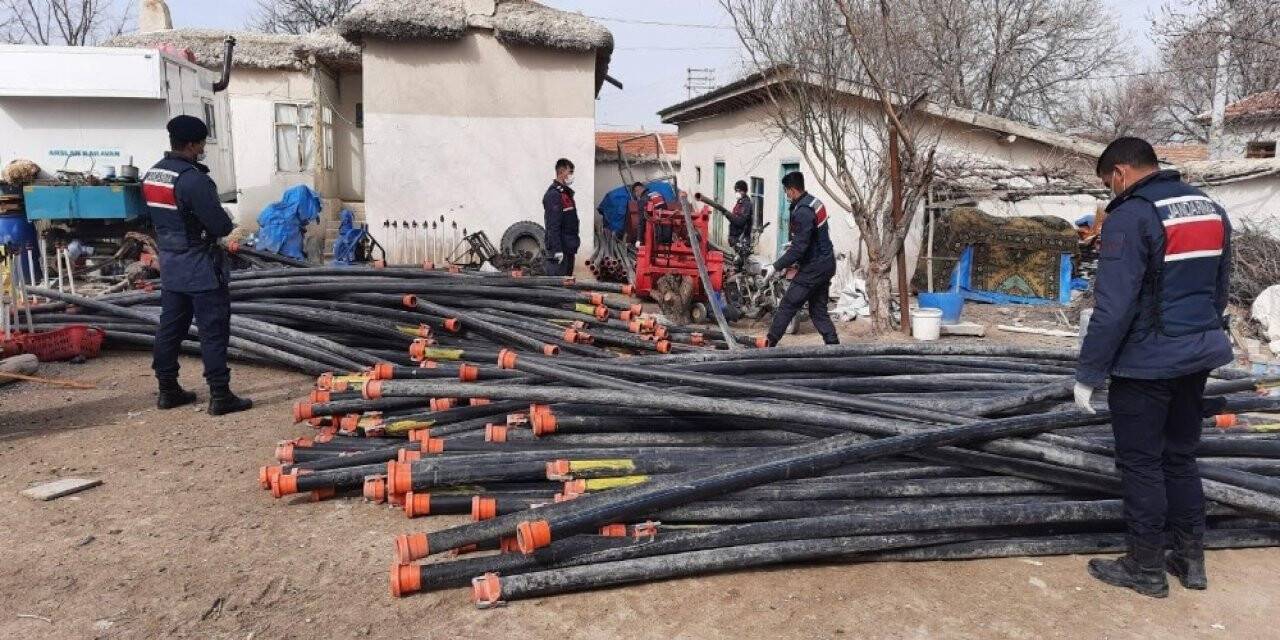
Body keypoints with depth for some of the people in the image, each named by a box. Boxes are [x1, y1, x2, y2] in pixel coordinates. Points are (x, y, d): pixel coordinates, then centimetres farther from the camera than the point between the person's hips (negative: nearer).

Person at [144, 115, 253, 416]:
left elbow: (158, 217, 15)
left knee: (170, 327, 14)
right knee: (213, 331, -3)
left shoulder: (151, 175, 8)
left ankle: (168, 391, 23)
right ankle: (220, 395, 0)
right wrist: (226, 222, 1)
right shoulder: (192, 178, -20)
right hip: (200, 267, -9)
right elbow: (221, 226, -20)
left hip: (170, 264, 9)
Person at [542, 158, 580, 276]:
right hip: (560, 249, -10)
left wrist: (576, 241, 22)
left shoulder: (566, 192, 17)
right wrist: (557, 250, -24)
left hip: (569, 248, 10)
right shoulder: (553, 194, -15)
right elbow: (553, 226, -21)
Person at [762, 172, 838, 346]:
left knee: (787, 306, -2)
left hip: (813, 268, -10)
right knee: (819, 310, 13)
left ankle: (768, 344, 4)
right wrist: (793, 244, 30)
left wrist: (775, 267, -18)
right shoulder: (815, 202, 8)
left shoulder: (802, 212, -21)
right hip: (827, 264, 10)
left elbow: (798, 249, -23)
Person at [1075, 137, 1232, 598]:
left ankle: (1146, 569, 14)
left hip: (1146, 363, -8)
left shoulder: (1131, 217, -17)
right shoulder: (1211, 209, 10)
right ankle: (1191, 559, 28)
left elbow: (1112, 308, -21)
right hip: (1199, 356, 8)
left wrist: (1088, 374, -15)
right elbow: (1219, 291, 16)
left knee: (1141, 464, 4)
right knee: (1180, 457, 19)